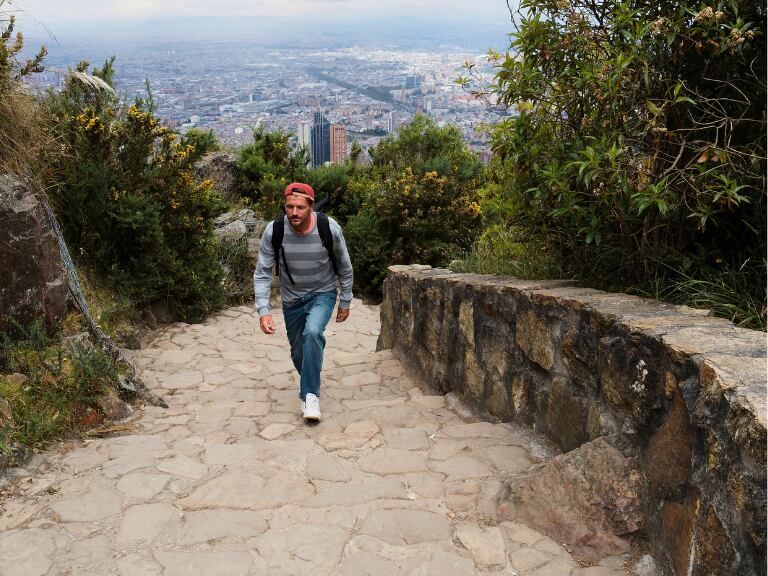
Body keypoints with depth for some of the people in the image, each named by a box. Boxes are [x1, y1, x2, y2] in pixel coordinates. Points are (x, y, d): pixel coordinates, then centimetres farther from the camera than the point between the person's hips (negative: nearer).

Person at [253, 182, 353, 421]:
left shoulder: (329, 228, -21)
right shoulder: (274, 231, -20)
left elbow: (344, 267, -5)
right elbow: (262, 274, -14)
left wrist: (345, 302, 1)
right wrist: (263, 311, -24)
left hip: (323, 294, -2)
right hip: (292, 299, 2)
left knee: (312, 332, -31)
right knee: (298, 354, 11)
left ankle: (310, 394, -19)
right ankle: (309, 383, 44)